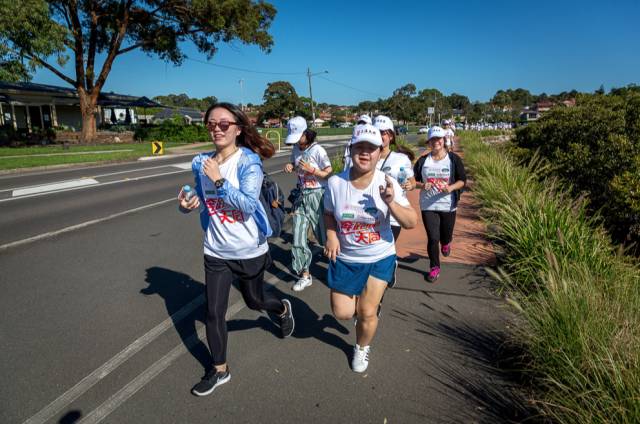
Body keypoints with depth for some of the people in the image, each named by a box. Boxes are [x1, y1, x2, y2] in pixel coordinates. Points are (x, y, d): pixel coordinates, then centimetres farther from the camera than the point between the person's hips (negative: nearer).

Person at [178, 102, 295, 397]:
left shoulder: (248, 161, -15)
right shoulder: (201, 163, -2)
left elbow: (249, 205, -24)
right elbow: (202, 201, 11)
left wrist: (219, 180, -28)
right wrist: (188, 205, -11)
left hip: (249, 250, -3)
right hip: (216, 251, 4)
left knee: (254, 301, 18)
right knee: (213, 313, 6)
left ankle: (283, 309, 54)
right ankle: (219, 370, 28)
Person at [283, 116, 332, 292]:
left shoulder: (318, 150, -13)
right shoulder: (296, 149, 6)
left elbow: (329, 173, -10)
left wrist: (311, 169, -22)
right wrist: (290, 166, 1)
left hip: (318, 196, -6)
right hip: (302, 196, 6)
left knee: (324, 233, 3)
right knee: (298, 238, 3)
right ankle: (304, 275, 15)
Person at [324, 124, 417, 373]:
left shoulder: (387, 184, -16)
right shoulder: (335, 182, -14)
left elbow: (412, 223, -15)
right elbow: (329, 214, 5)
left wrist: (391, 202, -31)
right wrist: (331, 236, -14)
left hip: (380, 259, -1)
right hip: (344, 259, 1)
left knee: (367, 313, 4)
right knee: (342, 313, 6)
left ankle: (362, 348, 36)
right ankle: (360, 299, 43)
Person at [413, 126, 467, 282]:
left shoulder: (453, 159, -2)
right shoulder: (423, 161, 1)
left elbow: (463, 180, 0)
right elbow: (414, 180, 7)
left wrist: (452, 187, -20)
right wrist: (422, 185, -15)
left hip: (448, 205, 0)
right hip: (428, 206, 0)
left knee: (446, 235, 14)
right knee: (432, 238, -5)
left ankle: (445, 243, 53)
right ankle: (434, 267, 14)